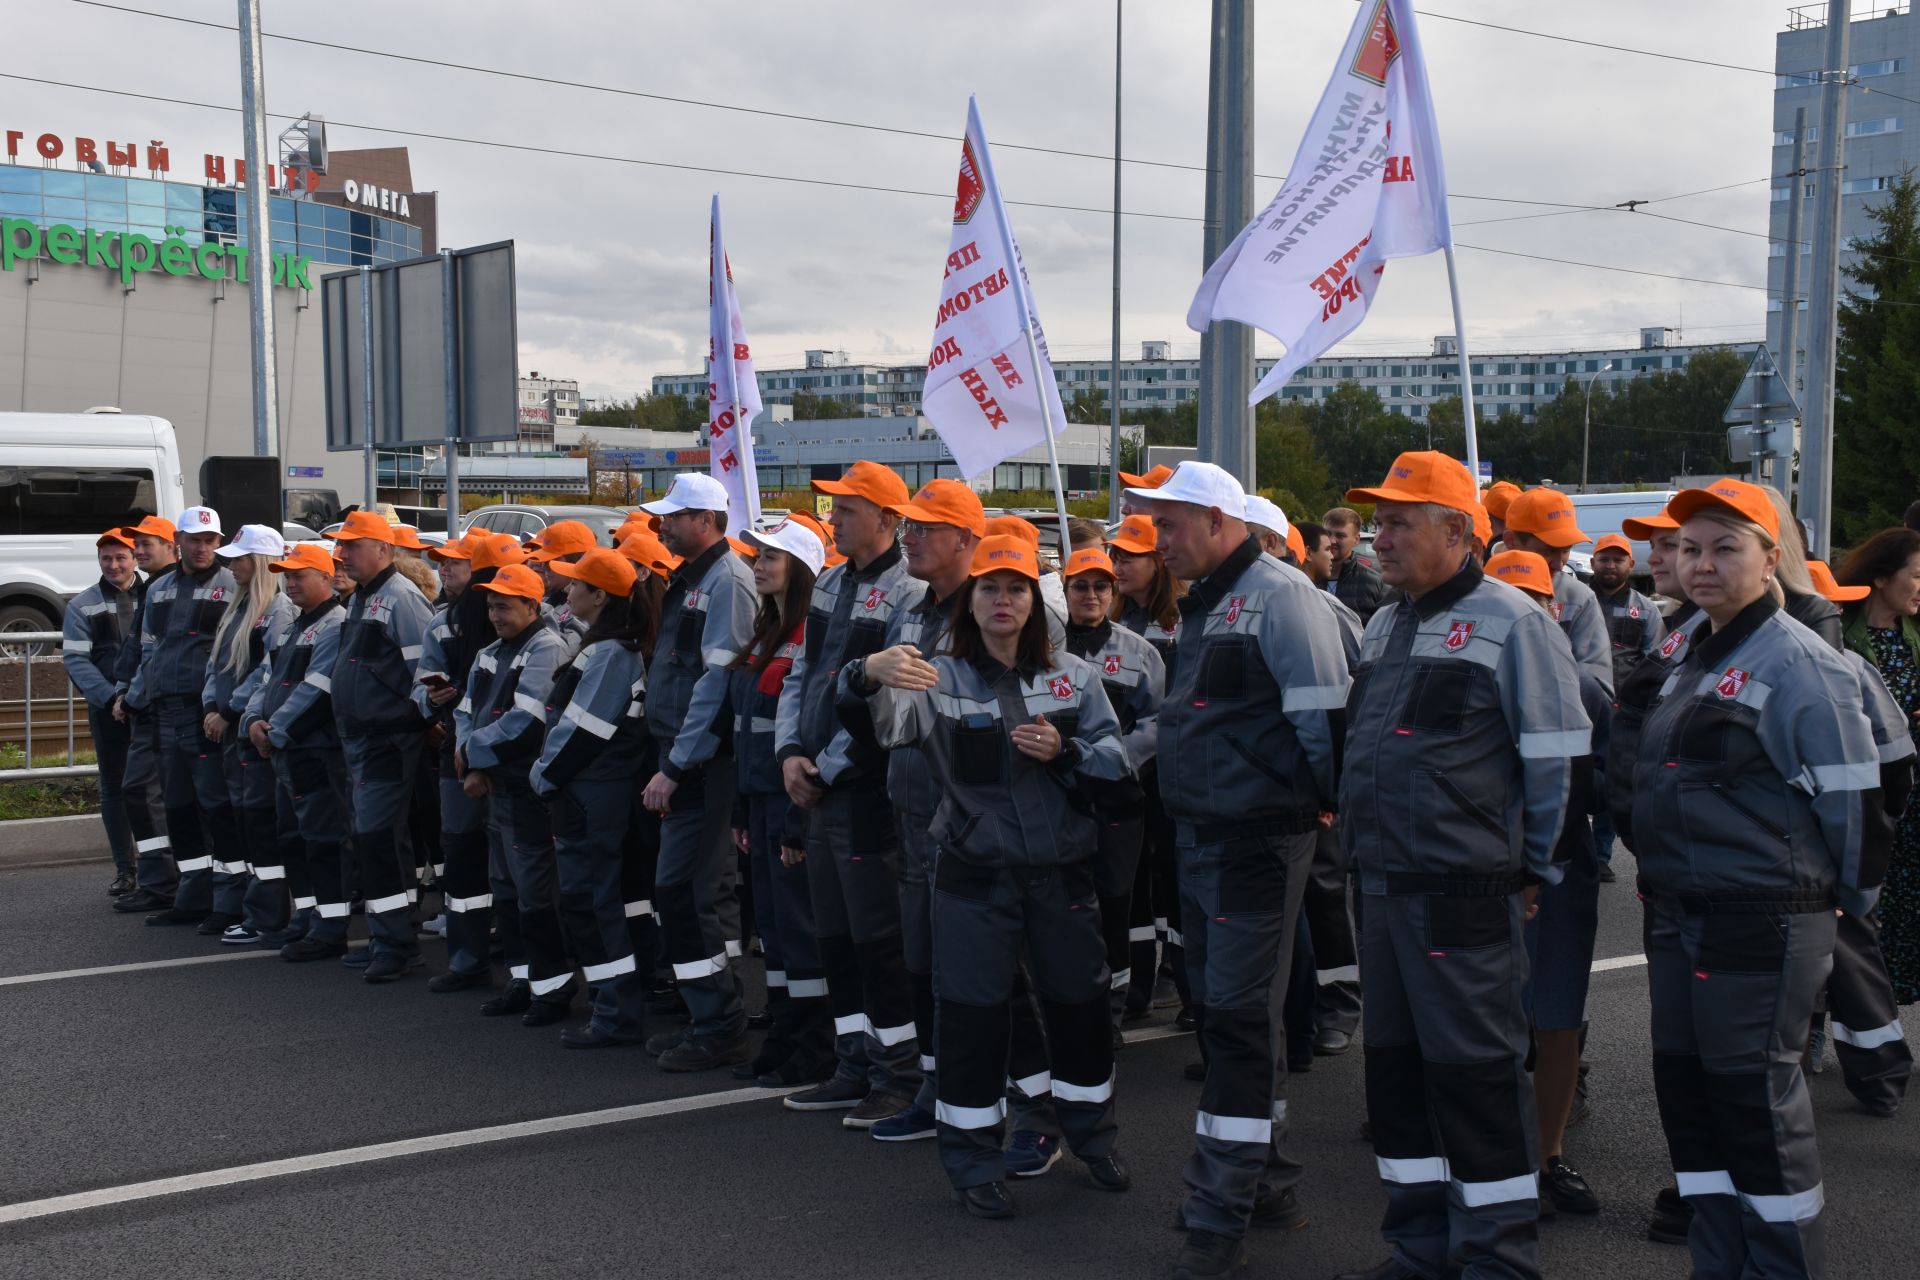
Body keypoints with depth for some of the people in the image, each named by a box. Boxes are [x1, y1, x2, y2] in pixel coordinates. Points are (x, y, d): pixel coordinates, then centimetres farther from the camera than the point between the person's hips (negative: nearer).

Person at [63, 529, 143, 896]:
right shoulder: (82, 606, 8)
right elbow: (76, 659, 0)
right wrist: (111, 697, -13)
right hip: (107, 708, 1)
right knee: (114, 787, 6)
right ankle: (124, 870, 13)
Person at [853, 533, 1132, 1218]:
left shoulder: (1073, 675, 4)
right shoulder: (942, 678, -5)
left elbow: (1116, 758, 4)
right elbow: (891, 723, -26)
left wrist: (1066, 752, -16)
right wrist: (871, 674, -48)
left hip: (1061, 871, 3)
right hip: (976, 874, -2)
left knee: (1080, 1004, 15)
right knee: (972, 1016, 2)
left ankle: (1093, 1138, 37)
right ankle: (975, 1164, 19)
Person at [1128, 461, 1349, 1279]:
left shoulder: (1278, 594, -14)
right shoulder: (1202, 604, 14)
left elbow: (1321, 715, -18)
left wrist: (1323, 805, -11)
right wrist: (1189, 806, 17)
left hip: (1257, 840, -9)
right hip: (1199, 838, 9)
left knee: (1237, 1021, -4)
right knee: (1226, 1014, 15)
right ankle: (1265, 1183, 29)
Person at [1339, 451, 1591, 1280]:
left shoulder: (1509, 622, -9)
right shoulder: (1384, 628, 14)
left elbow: (1554, 762, -8)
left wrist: (1529, 871, -3)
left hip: (1464, 900, -8)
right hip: (1384, 892, 8)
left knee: (1477, 1078, 0)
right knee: (1396, 1066, 14)